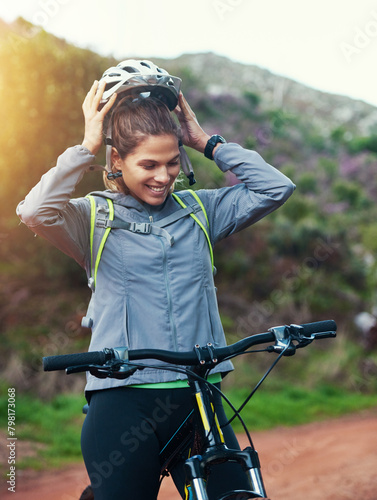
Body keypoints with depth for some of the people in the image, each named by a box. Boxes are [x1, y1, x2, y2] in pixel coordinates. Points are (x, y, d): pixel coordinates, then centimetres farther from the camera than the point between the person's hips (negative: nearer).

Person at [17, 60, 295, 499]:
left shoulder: (199, 211, 9)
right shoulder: (95, 218, 0)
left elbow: (275, 188, 4)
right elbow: (35, 212, -20)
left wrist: (206, 142, 3)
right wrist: (88, 145, -12)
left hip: (199, 399, 3)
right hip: (123, 402, -3)